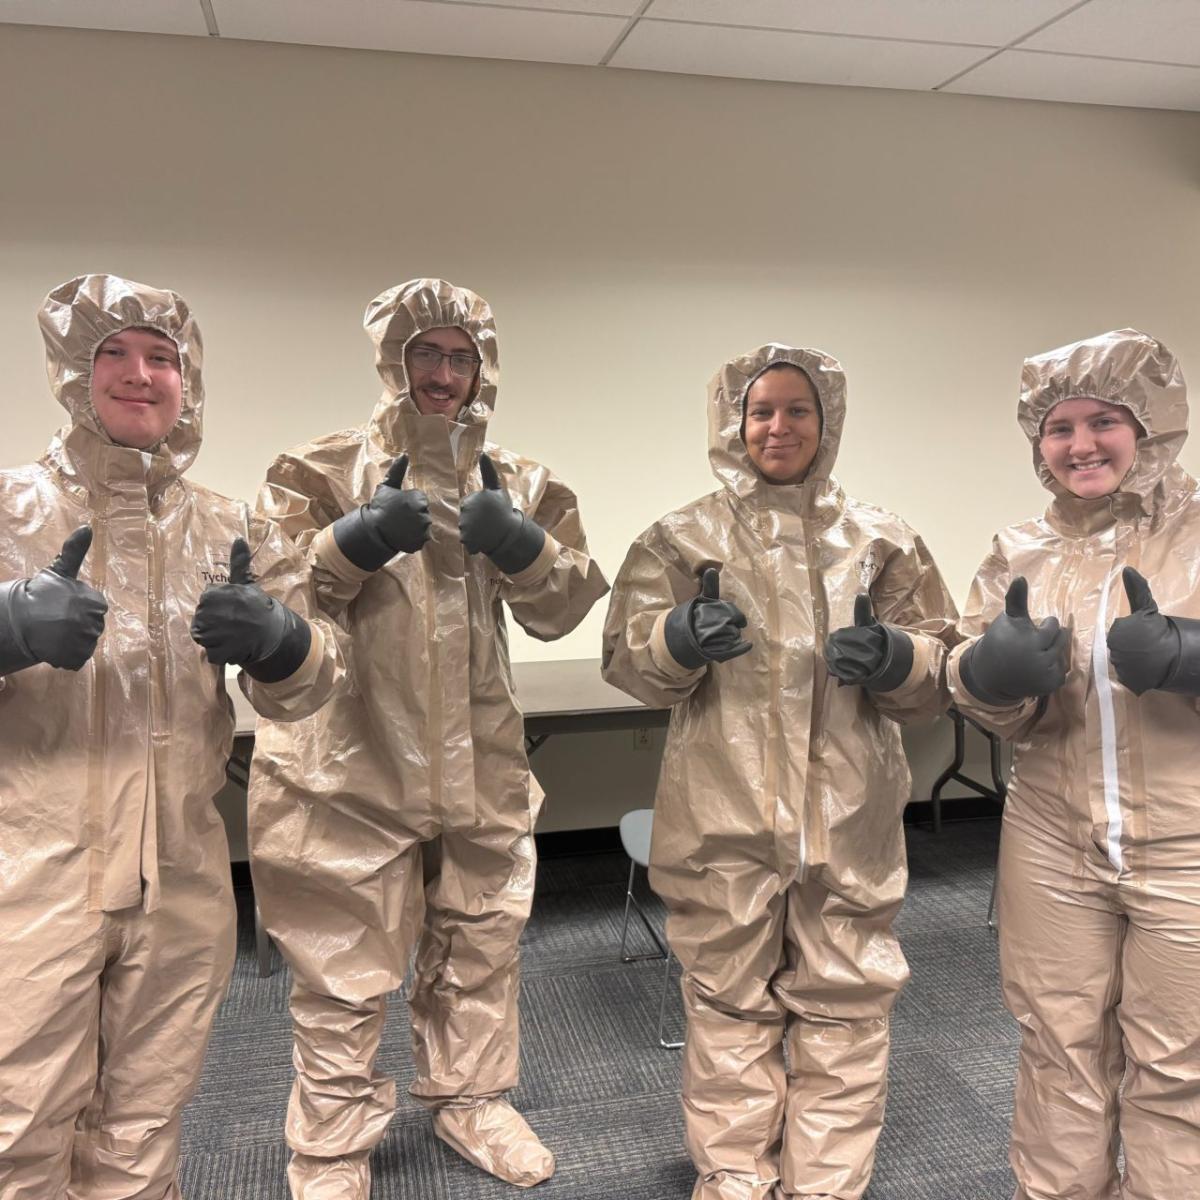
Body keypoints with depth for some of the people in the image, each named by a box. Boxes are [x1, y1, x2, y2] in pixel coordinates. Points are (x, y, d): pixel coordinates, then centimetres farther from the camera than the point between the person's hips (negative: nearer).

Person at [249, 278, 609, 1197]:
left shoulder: (517, 482, 7)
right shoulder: (326, 471, -3)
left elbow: (562, 610, 1)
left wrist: (523, 546, -18)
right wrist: (355, 542, -26)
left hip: (479, 762, 4)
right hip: (352, 761, -3)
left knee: (480, 943, 18)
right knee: (345, 965, 6)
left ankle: (469, 1099, 40)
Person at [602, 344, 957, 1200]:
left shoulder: (880, 541, 6)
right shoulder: (682, 538, 3)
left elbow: (940, 671, 7)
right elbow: (627, 659, 0)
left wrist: (896, 658, -15)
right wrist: (678, 639, -21)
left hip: (849, 816, 1)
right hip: (723, 815, -1)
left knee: (845, 1008, 11)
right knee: (730, 1005, 11)